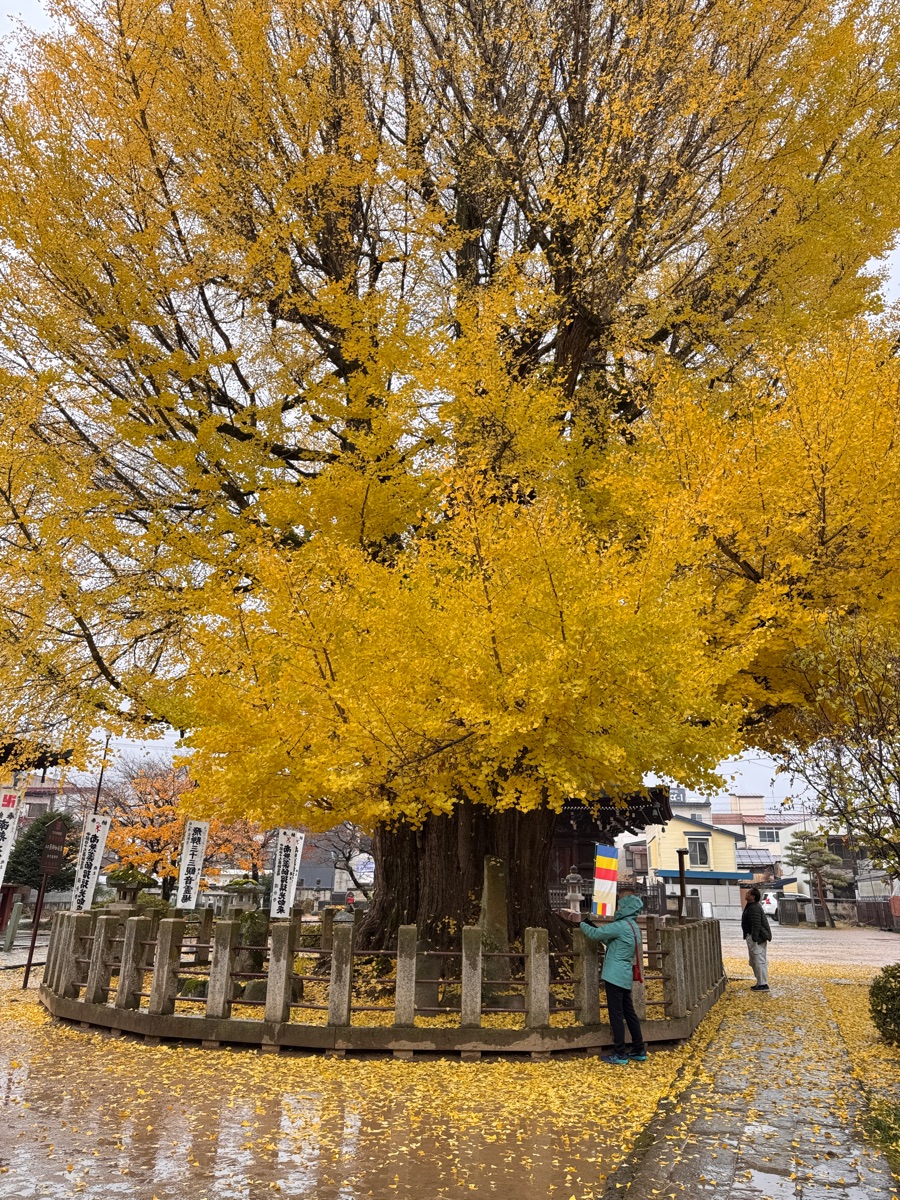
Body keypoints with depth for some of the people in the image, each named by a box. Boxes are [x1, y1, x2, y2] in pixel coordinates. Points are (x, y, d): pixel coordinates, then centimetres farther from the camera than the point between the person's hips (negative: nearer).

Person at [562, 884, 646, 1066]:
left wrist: (580, 922, 1)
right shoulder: (632, 926, 12)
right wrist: (587, 923, 12)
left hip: (615, 976, -9)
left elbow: (595, 934, -15)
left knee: (616, 1015, -2)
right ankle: (639, 1051, 20)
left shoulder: (621, 926, -18)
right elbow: (608, 939, 17)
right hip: (625, 977, 9)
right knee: (629, 1013, 14)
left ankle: (620, 1054, 2)